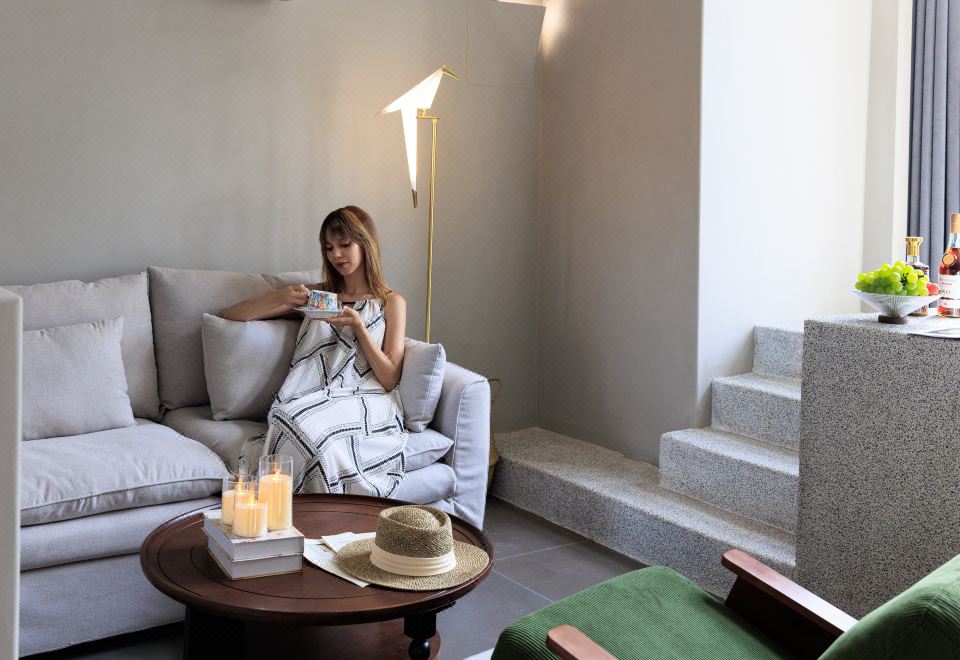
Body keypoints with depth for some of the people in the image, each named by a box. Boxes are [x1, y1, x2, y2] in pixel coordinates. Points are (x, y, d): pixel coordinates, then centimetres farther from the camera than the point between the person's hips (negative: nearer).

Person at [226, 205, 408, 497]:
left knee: (306, 424, -36)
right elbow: (232, 315, 19)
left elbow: (390, 379, 5)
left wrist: (358, 326, -5)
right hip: (309, 400, 3)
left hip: (365, 403, -3)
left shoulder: (391, 302, 15)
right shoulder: (317, 293, 23)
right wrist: (280, 298, 0)